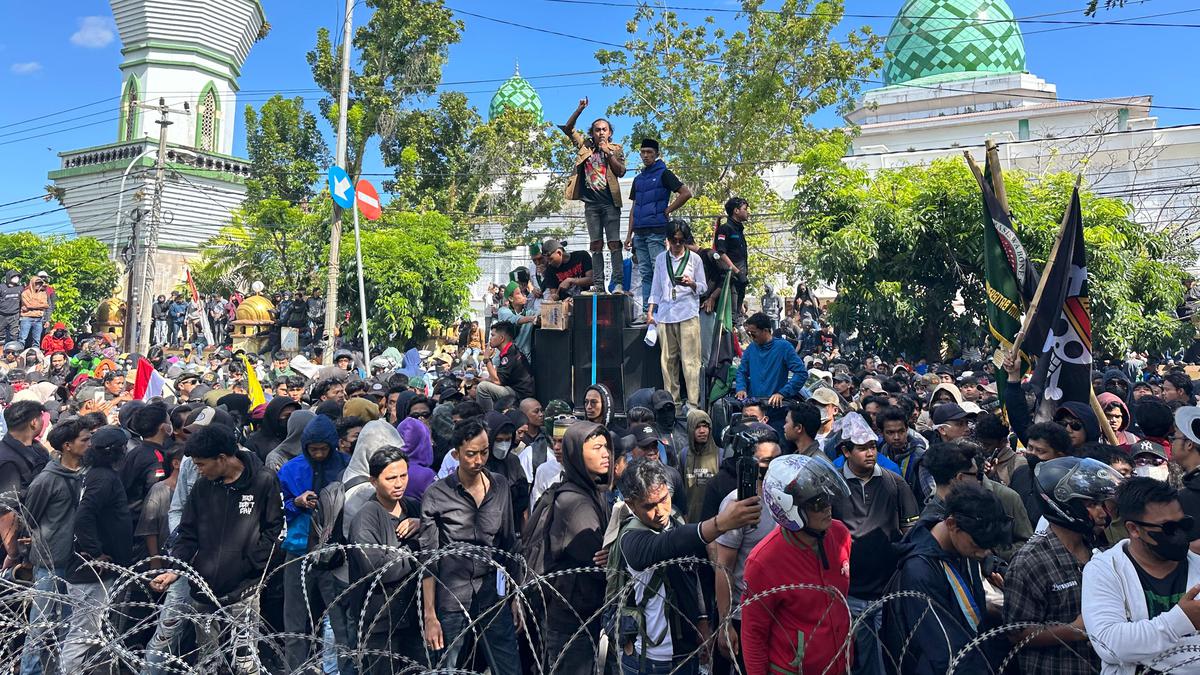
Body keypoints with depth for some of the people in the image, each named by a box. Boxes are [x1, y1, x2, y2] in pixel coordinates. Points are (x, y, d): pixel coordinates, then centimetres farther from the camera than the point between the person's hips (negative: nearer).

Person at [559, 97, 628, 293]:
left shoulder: (616, 149, 7)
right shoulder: (585, 145, 12)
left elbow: (621, 172, -5)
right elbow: (568, 128, 11)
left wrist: (608, 152, -8)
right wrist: (580, 109, 1)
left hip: (610, 202, -2)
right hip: (591, 203, 2)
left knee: (614, 243, -7)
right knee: (596, 245, 3)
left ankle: (618, 283, -7)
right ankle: (599, 285, 5)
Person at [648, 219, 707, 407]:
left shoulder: (694, 258, 8)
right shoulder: (661, 259, 14)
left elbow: (704, 287, 10)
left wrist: (692, 284, -11)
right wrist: (650, 311, 11)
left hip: (688, 313, -2)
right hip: (665, 314, 3)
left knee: (690, 359, -7)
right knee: (667, 359, 1)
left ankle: (693, 402, -6)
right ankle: (671, 399, 9)